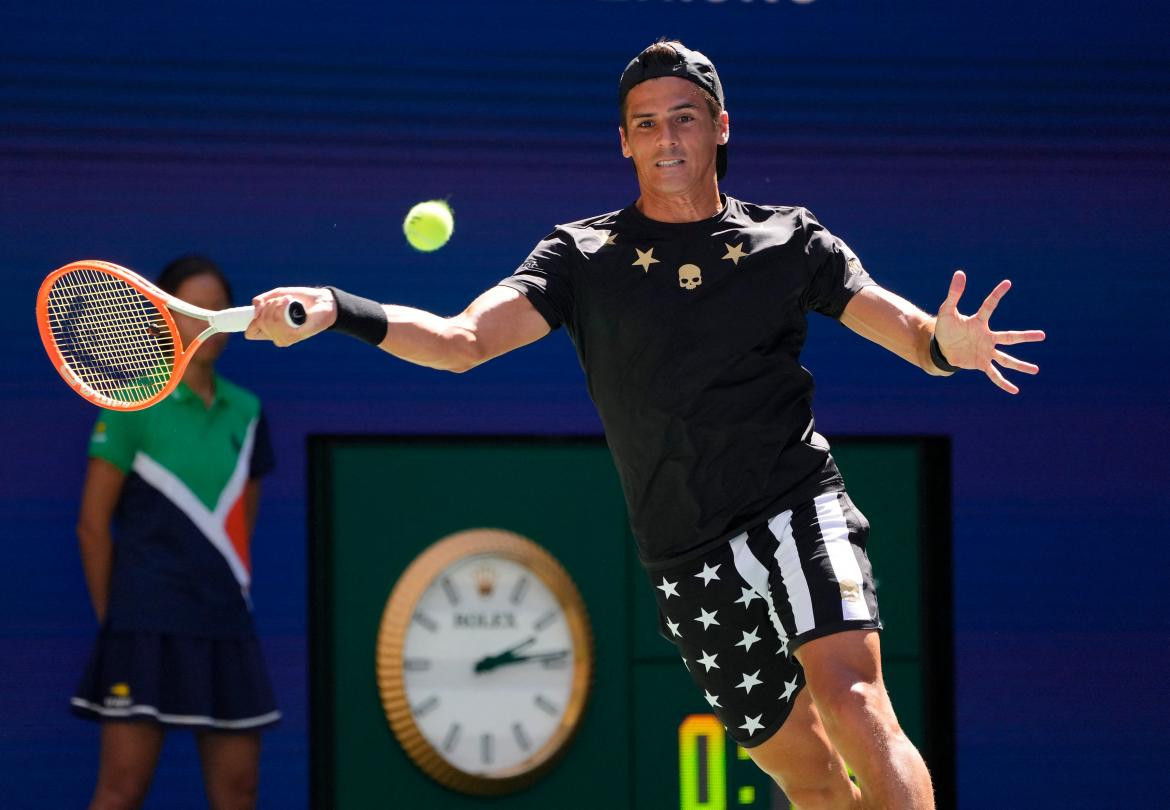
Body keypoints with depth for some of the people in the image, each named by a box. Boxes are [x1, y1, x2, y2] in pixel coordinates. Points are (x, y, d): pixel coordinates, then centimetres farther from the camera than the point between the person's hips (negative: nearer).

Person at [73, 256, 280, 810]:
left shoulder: (245, 412, 10)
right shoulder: (132, 404, -5)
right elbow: (93, 524, -3)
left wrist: (230, 591, 13)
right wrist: (113, 619, -1)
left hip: (226, 626, 5)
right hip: (149, 627, -5)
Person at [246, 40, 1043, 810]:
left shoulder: (788, 239, 5)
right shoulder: (583, 257, 5)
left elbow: (913, 332, 1)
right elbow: (459, 340, -6)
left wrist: (948, 344, -24)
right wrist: (335, 310, -24)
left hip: (800, 510, -2)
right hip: (689, 562, 2)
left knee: (852, 703, -27)